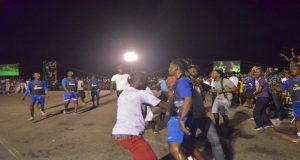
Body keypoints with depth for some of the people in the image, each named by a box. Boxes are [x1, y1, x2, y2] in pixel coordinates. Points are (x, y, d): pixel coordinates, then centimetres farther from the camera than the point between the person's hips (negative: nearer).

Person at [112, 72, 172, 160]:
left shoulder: (122, 95, 18)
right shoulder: (141, 93, -4)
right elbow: (166, 106, 0)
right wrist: (171, 98, 20)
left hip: (117, 134, 9)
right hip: (130, 136, -9)